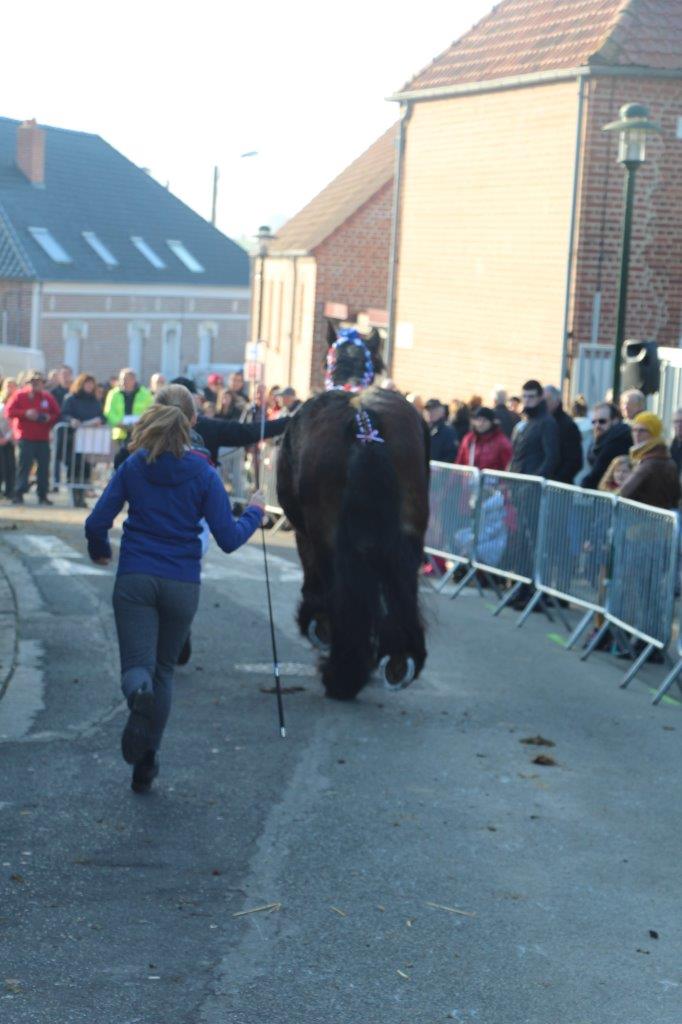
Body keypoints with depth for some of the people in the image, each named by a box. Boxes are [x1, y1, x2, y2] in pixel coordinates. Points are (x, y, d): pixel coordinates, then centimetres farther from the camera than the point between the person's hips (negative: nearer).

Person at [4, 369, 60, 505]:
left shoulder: (47, 397, 11)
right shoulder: (19, 395, 2)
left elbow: (57, 414, 14)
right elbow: (9, 412, -5)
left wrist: (49, 418, -7)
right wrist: (25, 413, -16)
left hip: (43, 438, 4)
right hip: (26, 438, -4)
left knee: (44, 466, 3)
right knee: (24, 465, -9)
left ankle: (43, 495, 10)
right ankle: (18, 494, -6)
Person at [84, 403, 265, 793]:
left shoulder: (133, 468, 3)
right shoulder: (204, 475, 1)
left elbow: (97, 523, 1)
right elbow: (229, 539, -3)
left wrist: (100, 551, 23)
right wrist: (254, 514, 16)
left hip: (134, 578, -1)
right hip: (182, 584, 1)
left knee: (138, 666, -2)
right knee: (164, 669, 16)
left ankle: (140, 693, -41)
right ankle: (146, 764, 13)